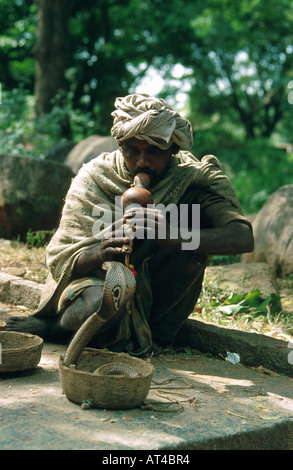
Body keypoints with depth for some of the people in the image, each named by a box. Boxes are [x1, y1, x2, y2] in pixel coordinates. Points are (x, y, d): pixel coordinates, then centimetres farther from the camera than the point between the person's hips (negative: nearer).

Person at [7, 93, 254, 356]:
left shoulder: (192, 175, -8)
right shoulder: (94, 176, -8)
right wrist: (98, 253, -36)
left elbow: (243, 238, -24)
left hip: (158, 293, 4)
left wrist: (172, 237, -40)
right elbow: (61, 258, -13)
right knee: (102, 302, -41)